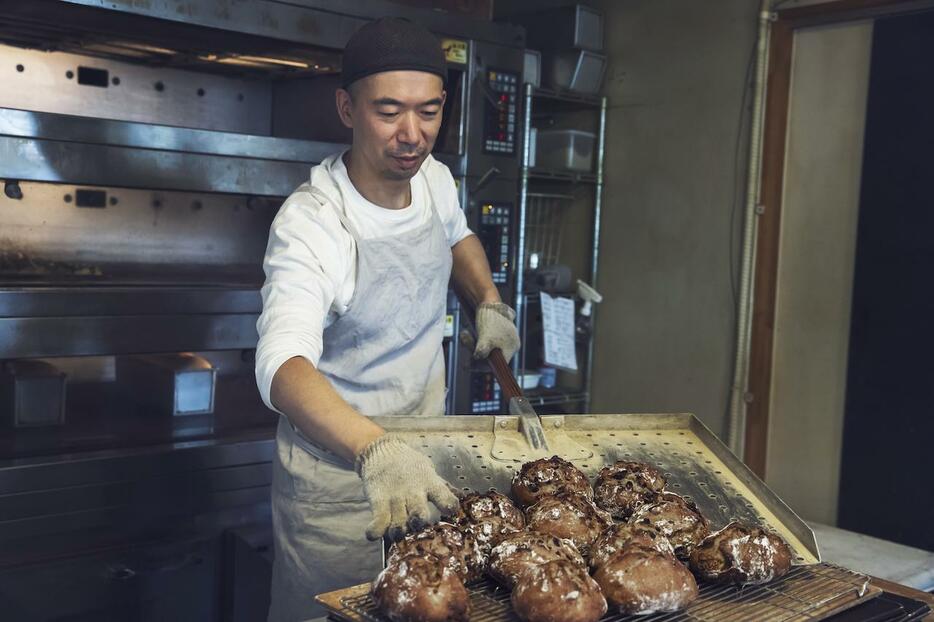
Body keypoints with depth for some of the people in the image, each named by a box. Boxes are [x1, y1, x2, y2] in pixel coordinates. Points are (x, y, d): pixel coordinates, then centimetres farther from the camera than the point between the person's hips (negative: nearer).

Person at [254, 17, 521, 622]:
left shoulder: (434, 178, -6)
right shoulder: (311, 223, -27)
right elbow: (284, 364, -43)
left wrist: (489, 301, 5)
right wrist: (378, 452, -58)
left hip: (422, 462, 6)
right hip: (338, 473, -6)